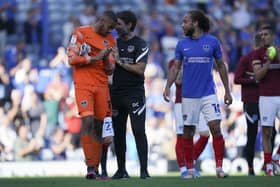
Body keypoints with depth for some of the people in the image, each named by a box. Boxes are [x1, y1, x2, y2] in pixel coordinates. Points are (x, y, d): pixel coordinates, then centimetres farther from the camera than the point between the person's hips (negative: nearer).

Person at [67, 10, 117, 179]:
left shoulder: (110, 40, 14)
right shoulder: (81, 33, 0)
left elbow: (110, 70, 15)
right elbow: (72, 59, -7)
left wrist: (106, 60, -7)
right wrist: (95, 58, -13)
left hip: (102, 86, 5)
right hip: (83, 85, -5)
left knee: (99, 126, 1)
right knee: (87, 121, -17)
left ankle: (96, 167, 6)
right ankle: (90, 166, -16)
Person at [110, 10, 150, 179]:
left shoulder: (140, 44, -4)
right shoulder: (115, 43, 14)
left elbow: (140, 69, -13)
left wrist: (120, 62, -10)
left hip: (135, 93, -6)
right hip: (116, 92, 6)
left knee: (139, 131, -10)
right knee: (118, 132, 6)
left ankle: (144, 170, -9)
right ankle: (121, 170, 13)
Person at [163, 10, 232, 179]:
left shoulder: (212, 42, 0)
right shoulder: (182, 44, 5)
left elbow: (221, 66, 6)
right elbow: (175, 68, 7)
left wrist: (227, 91, 5)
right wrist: (168, 87, -8)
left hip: (208, 93, -2)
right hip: (189, 95, 2)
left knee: (216, 128, -12)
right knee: (188, 133, 4)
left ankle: (219, 168, -8)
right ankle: (190, 169, 13)